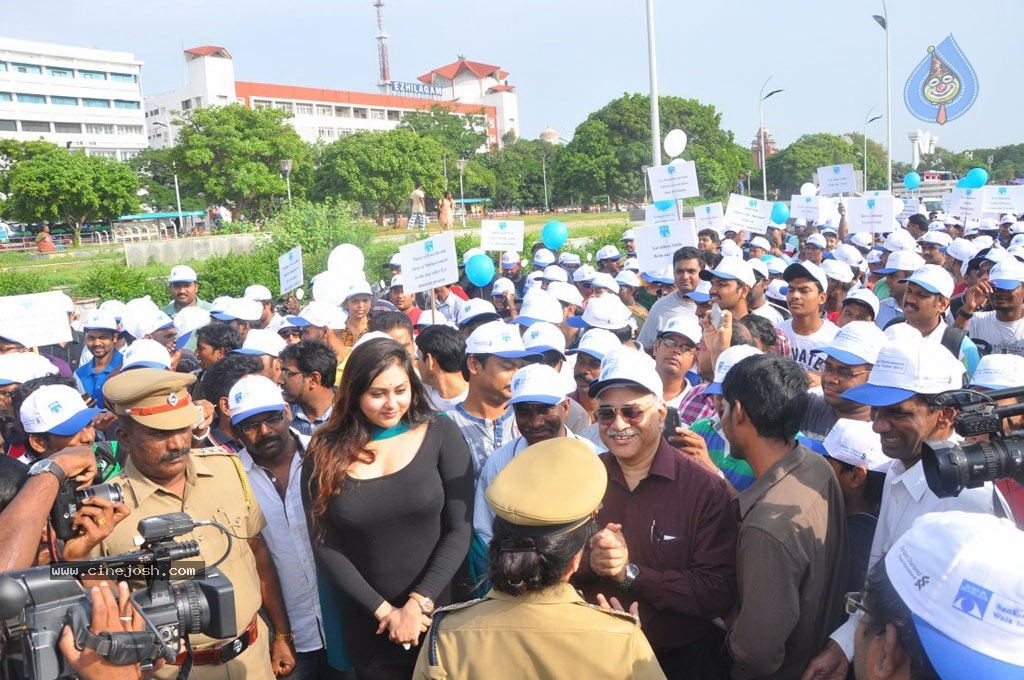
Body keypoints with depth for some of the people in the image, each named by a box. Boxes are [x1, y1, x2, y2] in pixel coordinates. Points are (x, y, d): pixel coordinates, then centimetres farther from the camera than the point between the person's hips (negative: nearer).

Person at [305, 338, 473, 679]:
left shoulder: (440, 434, -7)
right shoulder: (326, 452, -5)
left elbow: (460, 528, -8)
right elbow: (325, 545, -5)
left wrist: (420, 603, -14)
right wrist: (383, 610, -10)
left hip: (436, 613, 0)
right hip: (368, 622, 1)